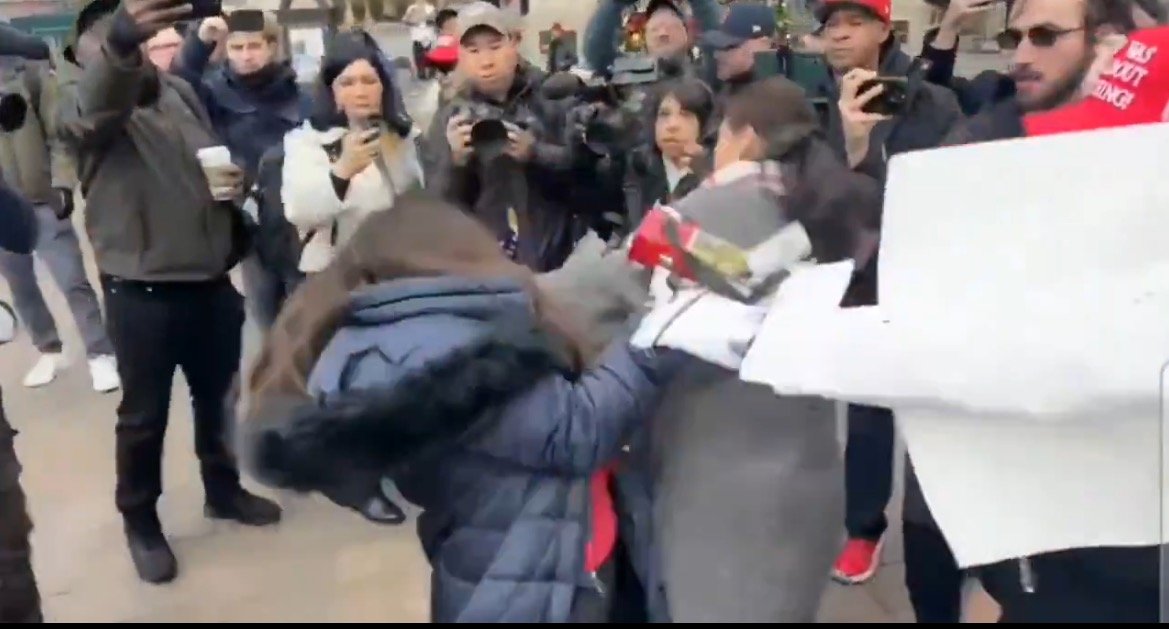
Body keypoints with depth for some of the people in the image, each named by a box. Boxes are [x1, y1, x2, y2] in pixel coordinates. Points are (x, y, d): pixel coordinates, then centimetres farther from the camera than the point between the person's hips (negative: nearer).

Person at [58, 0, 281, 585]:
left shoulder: (180, 92, 6)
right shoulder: (82, 108, -12)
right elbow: (98, 101, -38)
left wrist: (232, 180, -4)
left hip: (212, 282, 5)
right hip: (141, 293, -5)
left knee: (218, 395, 21)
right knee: (144, 414, 9)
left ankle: (223, 489, 42)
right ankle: (140, 522, 29)